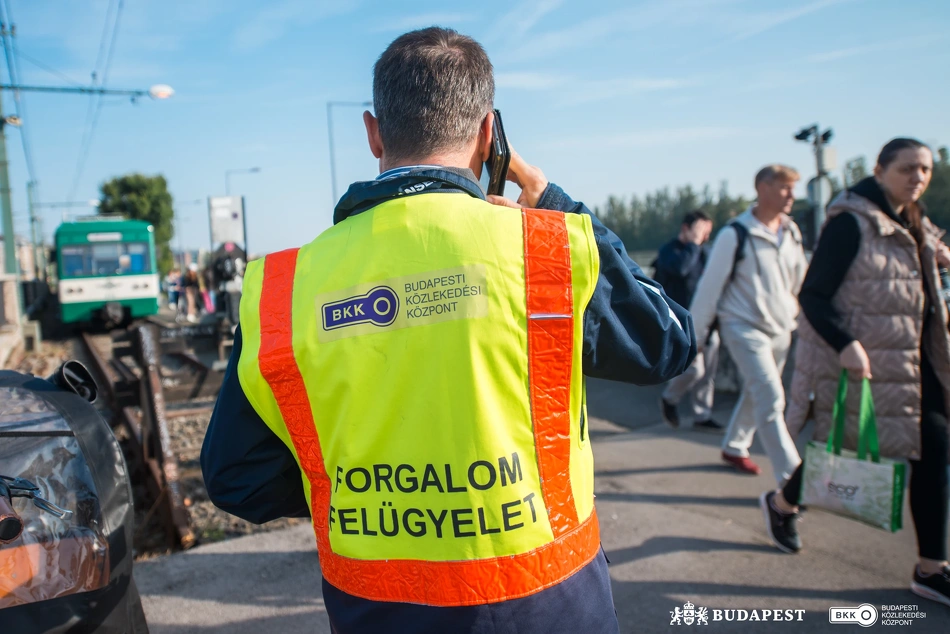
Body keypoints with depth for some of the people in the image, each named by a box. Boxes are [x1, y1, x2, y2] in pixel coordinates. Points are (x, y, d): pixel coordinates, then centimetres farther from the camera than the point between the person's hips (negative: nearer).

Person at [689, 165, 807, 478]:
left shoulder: (792, 233, 5)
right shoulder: (735, 234, -13)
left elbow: (800, 281, 14)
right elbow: (710, 286, -10)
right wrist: (695, 334, -7)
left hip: (780, 329, 6)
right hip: (744, 327, -6)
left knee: (755, 394, 18)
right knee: (771, 399, -12)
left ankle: (734, 447, 39)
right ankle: (790, 476, -6)